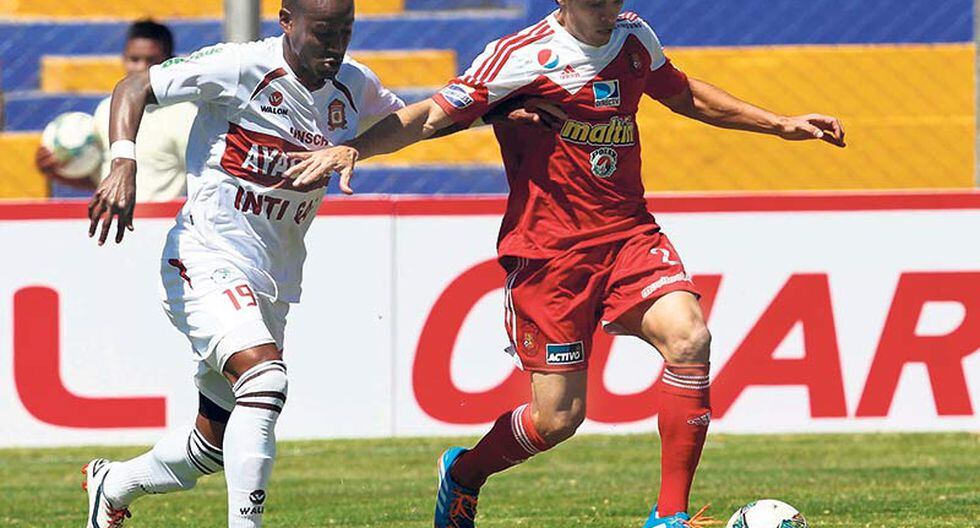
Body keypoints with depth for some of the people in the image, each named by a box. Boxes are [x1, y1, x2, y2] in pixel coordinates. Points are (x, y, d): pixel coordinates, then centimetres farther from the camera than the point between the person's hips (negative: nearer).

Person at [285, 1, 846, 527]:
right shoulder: (523, 57, -11)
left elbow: (684, 95, 28)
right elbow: (432, 115, -12)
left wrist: (782, 124, 30)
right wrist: (352, 148, -27)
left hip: (629, 234, 5)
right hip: (548, 250, -5)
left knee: (688, 337, -23)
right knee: (558, 418, -5)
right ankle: (462, 475, 29)